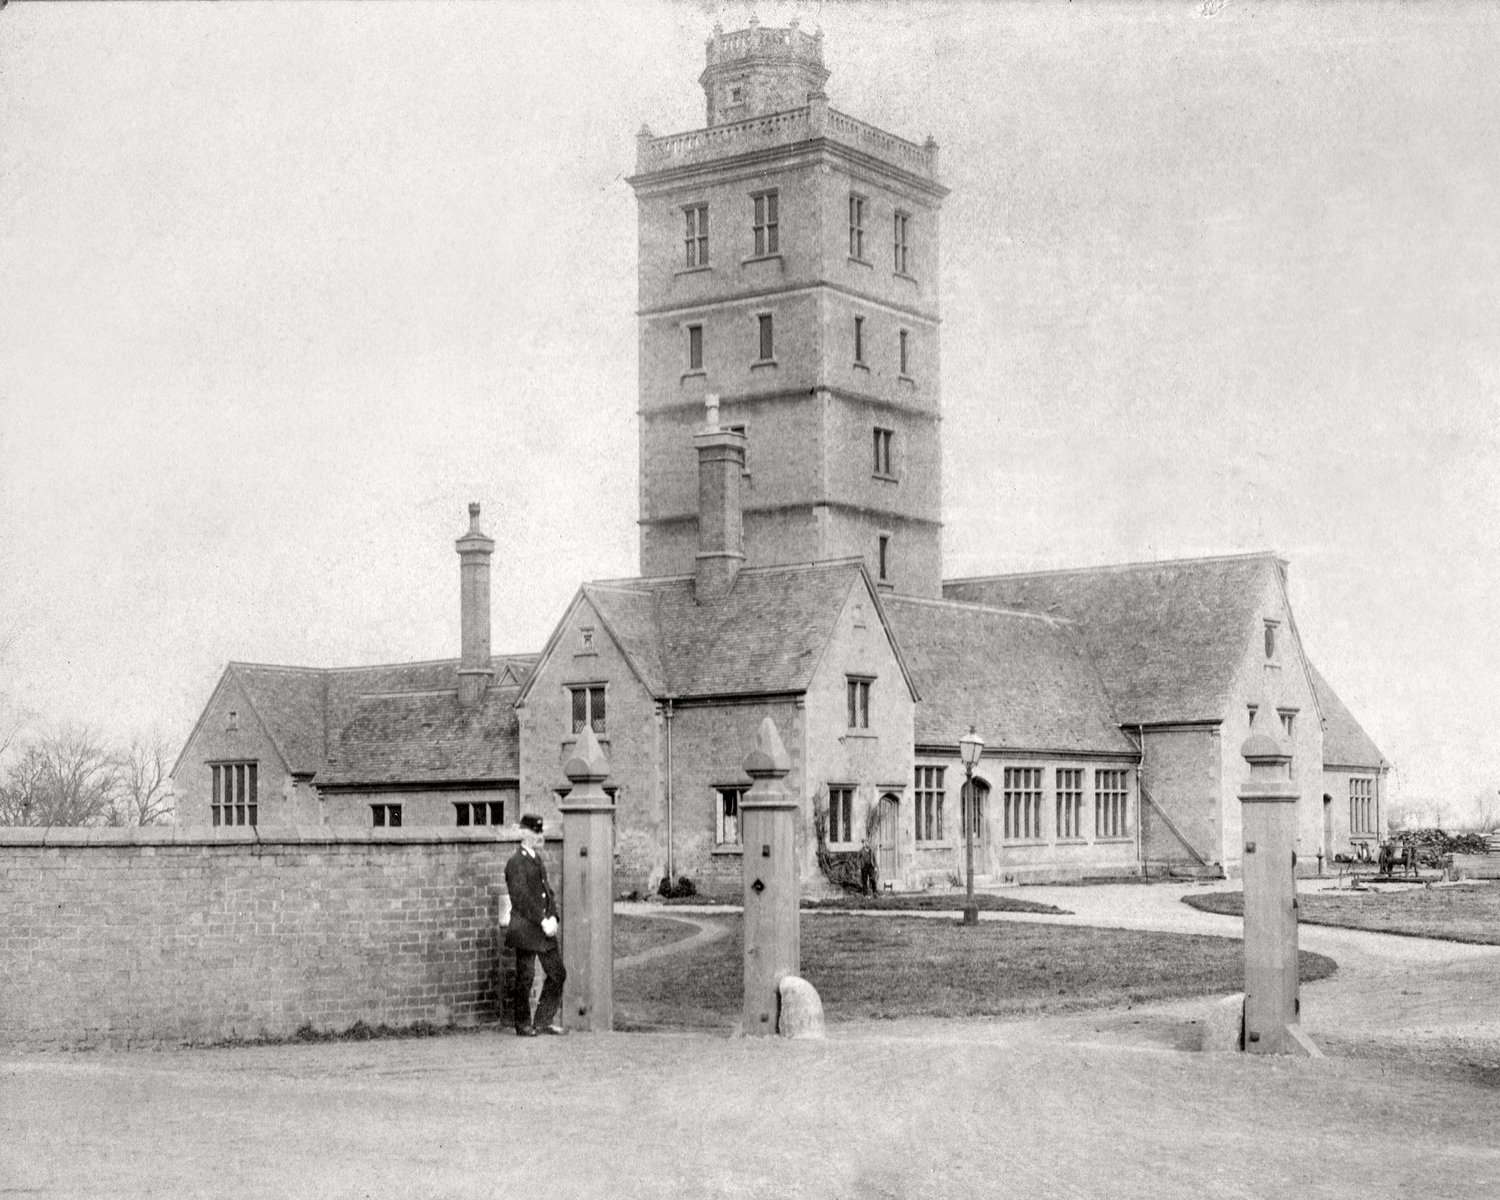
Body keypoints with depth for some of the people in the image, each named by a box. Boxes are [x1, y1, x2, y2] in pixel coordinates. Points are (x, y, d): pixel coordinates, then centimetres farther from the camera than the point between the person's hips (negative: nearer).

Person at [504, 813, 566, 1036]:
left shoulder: (538, 860, 16)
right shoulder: (516, 863, -10)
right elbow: (522, 898, -17)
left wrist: (552, 918, 0)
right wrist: (542, 922, -18)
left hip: (544, 928, 8)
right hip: (525, 929, -8)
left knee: (558, 974, 6)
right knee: (525, 978, -1)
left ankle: (544, 1021, 16)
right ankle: (523, 1025, 10)